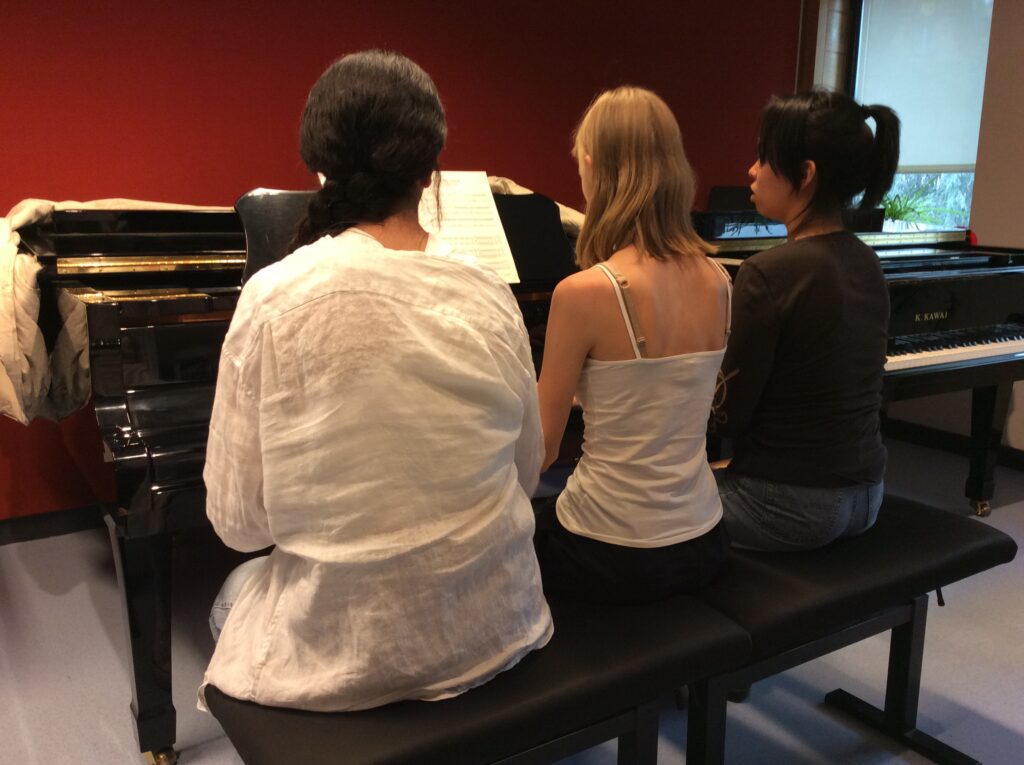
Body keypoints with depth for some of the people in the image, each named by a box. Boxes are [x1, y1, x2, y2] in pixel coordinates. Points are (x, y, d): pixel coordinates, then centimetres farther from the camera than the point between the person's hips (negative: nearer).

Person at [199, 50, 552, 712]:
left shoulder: (273, 298, -16)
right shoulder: (489, 294, -9)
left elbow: (239, 521, -10)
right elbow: (526, 474, 2)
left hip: (339, 648, -2)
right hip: (491, 632, 3)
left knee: (232, 602, 31)